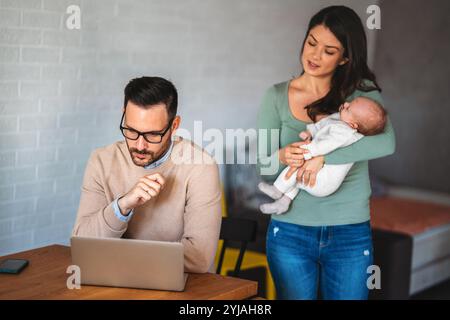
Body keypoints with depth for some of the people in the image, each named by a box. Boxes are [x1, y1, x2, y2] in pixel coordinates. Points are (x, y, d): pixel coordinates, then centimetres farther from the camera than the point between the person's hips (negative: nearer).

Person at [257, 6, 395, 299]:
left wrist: (323, 156, -25)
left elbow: (385, 142, -19)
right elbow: (263, 169, 1)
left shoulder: (363, 91, -1)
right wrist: (282, 157, -21)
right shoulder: (276, 97, 2)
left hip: (350, 233, 0)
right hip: (291, 231, 1)